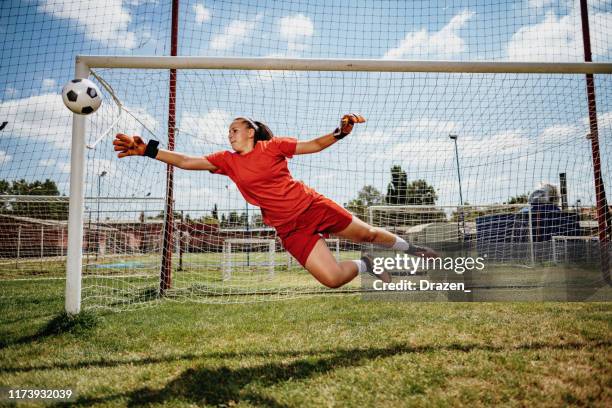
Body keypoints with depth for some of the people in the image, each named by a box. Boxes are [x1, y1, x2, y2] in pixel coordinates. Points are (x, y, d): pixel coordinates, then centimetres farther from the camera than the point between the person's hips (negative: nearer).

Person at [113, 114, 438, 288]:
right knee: (332, 279, -15)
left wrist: (342, 130, -14)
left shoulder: (273, 146, -1)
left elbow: (316, 145, 2)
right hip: (290, 229, 1)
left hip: (313, 205, 0)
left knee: (368, 234, 10)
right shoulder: (227, 161, 3)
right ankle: (366, 265, 19)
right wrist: (147, 149, -8)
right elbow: (186, 161, -1)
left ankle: (409, 247, 42)